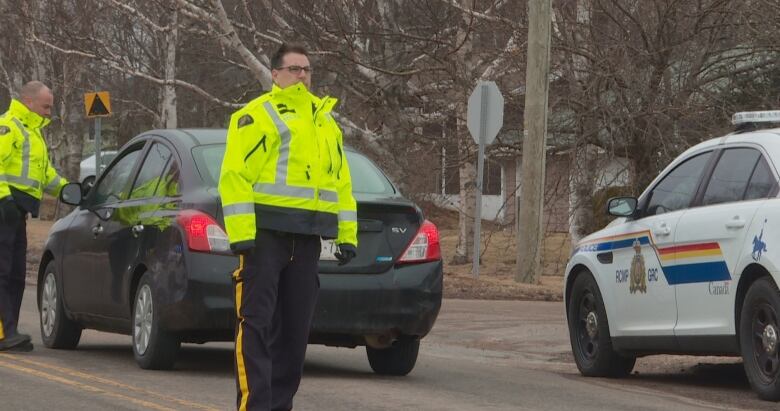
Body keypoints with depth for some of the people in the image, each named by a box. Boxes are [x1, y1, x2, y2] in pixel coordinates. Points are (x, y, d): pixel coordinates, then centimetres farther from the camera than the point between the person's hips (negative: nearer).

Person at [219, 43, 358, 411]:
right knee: (257, 322, -8)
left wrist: (347, 235, 12)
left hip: (306, 241, 7)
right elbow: (235, 176, -10)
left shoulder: (325, 122, 20)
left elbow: (341, 181, 21)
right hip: (265, 233, -7)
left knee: (295, 326, 8)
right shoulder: (255, 116, -3)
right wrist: (241, 234, -18)